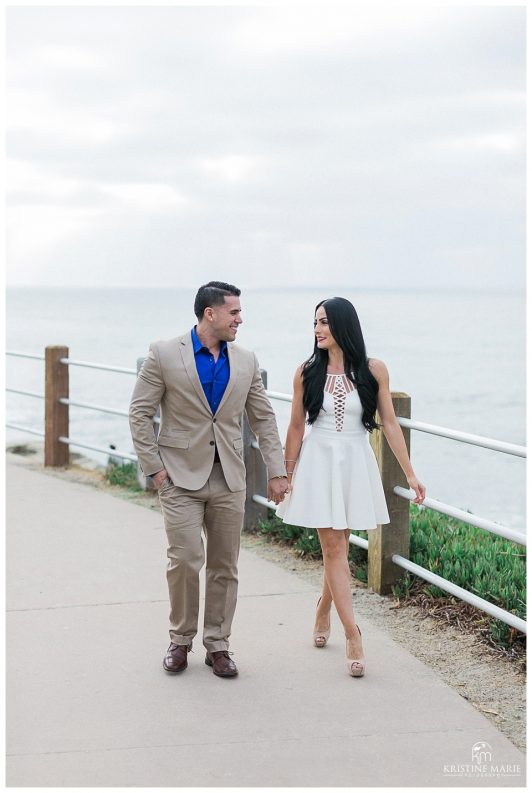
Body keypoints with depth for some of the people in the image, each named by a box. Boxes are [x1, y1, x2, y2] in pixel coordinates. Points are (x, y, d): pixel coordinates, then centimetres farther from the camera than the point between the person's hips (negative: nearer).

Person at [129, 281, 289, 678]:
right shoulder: (164, 355, -6)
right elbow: (140, 413, -3)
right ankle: (181, 640, 13)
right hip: (181, 476, -3)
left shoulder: (246, 361, 6)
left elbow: (263, 418, 11)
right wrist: (154, 467, -7)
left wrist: (277, 471, 7)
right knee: (185, 560, -8)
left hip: (229, 479, 4)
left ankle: (218, 645, 18)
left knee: (225, 567, 6)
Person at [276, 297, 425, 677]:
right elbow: (296, 427, 4)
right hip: (319, 463, -1)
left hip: (355, 464, 1)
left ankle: (323, 613, 35)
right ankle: (353, 636, -5)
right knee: (334, 549, -5)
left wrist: (410, 473, -3)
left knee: (338, 548, 9)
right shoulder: (307, 372, -2)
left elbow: (390, 423, -1)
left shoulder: (373, 370, -3)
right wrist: (287, 476, 7)